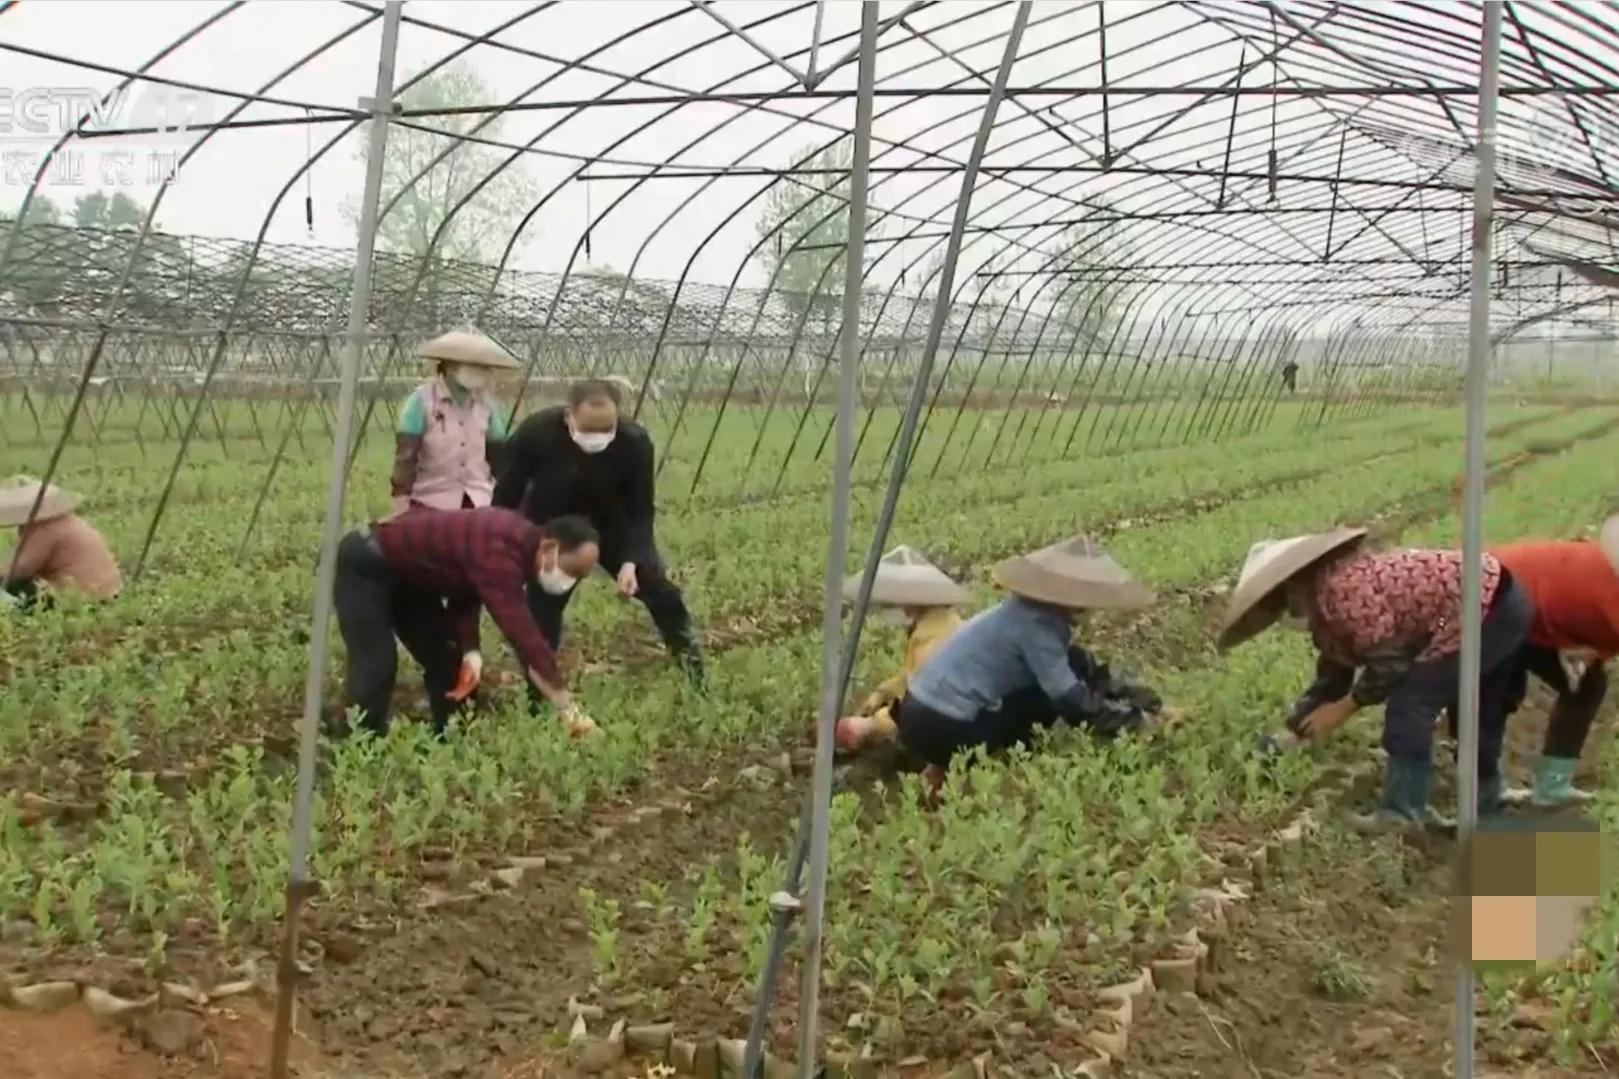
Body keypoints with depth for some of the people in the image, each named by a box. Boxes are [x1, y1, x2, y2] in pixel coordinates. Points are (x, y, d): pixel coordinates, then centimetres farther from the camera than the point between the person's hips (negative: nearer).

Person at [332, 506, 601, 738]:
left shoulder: (516, 540, -6)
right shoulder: (498, 551, -37)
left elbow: (468, 590, 3)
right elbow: (522, 634, -41)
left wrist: (470, 651, -13)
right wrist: (569, 710, -39)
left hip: (406, 575, 10)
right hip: (365, 565, -10)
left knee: (446, 662, 8)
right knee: (377, 664, -19)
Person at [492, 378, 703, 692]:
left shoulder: (635, 442, -30)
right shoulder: (535, 433, -32)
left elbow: (640, 511, -20)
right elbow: (506, 496, -17)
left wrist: (631, 562, -34)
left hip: (611, 524, 1)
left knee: (654, 582, -7)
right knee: (542, 610, -2)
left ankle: (687, 652, 17)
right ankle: (541, 699, 12)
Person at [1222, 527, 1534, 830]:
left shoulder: (1343, 591, -21)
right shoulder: (1326, 605, 13)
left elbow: (1389, 662, -19)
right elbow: (1332, 674, 21)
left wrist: (1344, 707, -7)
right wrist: (1294, 726, 17)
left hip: (1486, 611, -11)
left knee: (1410, 703, -9)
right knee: (1477, 714, 24)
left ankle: (1403, 814, -2)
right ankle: (1484, 805, 39)